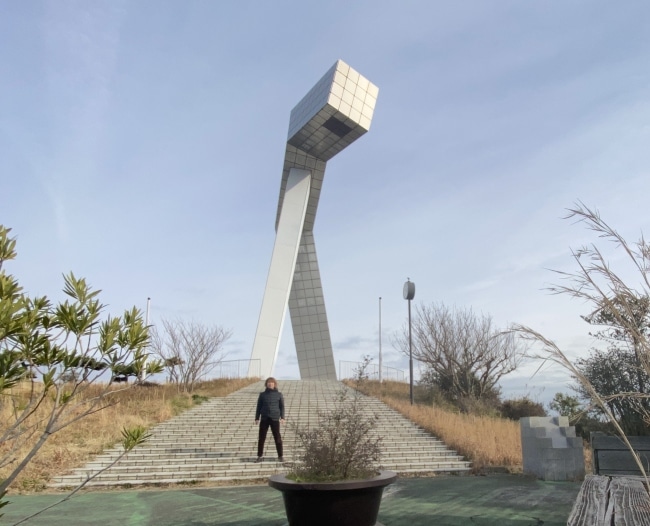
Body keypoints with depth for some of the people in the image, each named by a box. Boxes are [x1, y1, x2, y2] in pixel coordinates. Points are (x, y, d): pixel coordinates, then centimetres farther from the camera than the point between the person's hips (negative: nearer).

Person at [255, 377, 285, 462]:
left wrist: (282, 417, -6)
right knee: (261, 437, 2)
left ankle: (280, 456, 10)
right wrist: (257, 418, 2)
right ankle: (260, 455, 14)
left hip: (275, 418, -1)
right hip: (264, 418, 1)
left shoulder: (279, 395, 4)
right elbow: (259, 407, 8)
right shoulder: (262, 394, 6)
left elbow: (282, 406, 5)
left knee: (277, 437, -1)